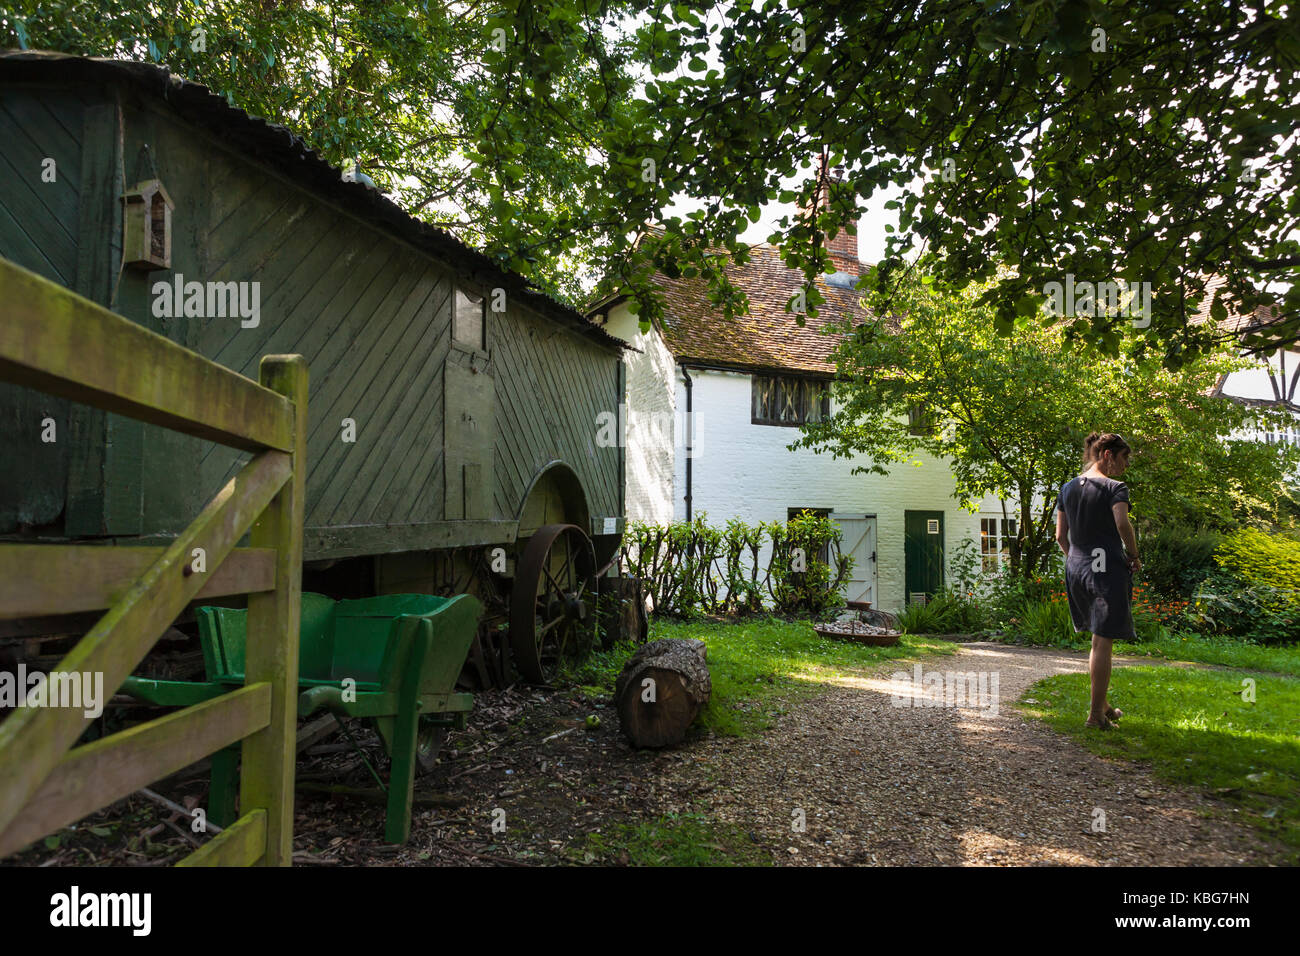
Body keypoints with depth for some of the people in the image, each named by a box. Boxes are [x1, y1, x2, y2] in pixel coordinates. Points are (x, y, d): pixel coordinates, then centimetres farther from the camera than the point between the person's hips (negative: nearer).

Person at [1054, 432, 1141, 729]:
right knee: (1102, 641, 0)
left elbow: (1060, 535, 10)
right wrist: (1133, 555, -9)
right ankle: (1096, 713, 4)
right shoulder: (1115, 487, -8)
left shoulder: (1067, 488, 10)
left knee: (1099, 638, 21)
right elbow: (1122, 523, -23)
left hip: (1076, 568, 6)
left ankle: (1101, 703, 29)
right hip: (1108, 569, -6)